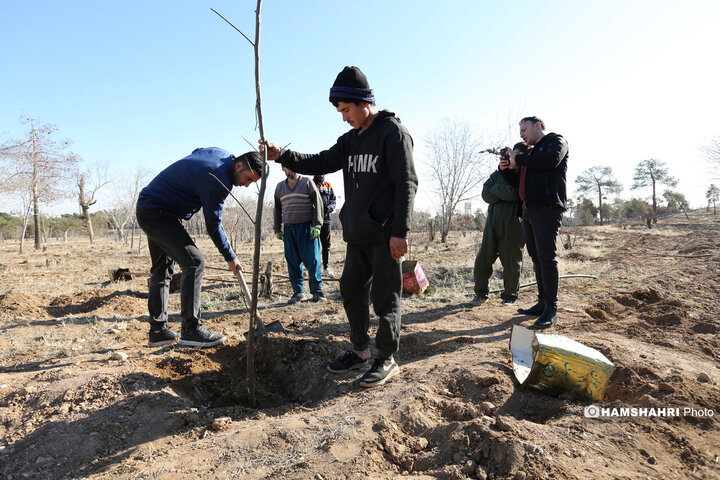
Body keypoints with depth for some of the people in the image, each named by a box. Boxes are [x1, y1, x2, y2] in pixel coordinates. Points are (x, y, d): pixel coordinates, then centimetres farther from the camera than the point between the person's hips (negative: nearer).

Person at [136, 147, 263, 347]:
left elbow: (196, 152, 27)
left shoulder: (221, 154, 4)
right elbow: (213, 225, -16)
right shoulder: (217, 181, -24)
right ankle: (191, 330, -12)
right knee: (194, 262, -17)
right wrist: (230, 258, -6)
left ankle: (158, 331, 18)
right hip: (158, 213, -11)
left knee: (161, 269, 12)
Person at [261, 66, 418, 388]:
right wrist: (281, 155, 3)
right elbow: (320, 163, 16)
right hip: (357, 235, 8)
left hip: (385, 236, -8)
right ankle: (360, 351, 30)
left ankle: (387, 360, 16)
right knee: (351, 291, 14)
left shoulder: (392, 132, -8)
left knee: (385, 298, 1)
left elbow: (406, 183, -14)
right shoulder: (350, 140, 15)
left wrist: (399, 231, -19)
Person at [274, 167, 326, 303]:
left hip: (307, 226, -3)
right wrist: (277, 229, 16)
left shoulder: (307, 182, 5)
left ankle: (317, 291, 4)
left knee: (312, 259, -6)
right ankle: (298, 292, 10)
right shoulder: (280, 187, 17)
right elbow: (278, 209, 22)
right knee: (293, 261, 2)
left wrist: (316, 225, -9)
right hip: (288, 229, 4)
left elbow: (318, 203, 0)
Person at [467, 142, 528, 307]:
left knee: (511, 260, 2)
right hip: (493, 221, 4)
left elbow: (515, 192, -16)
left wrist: (495, 189, -3)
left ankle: (510, 295, 18)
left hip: (513, 223, -4)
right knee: (483, 258, 3)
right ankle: (481, 293, 16)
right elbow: (485, 194, 4)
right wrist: (503, 194, -11)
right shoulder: (498, 173, 17)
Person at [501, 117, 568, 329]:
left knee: (547, 257, -11)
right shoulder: (531, 153, 28)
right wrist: (505, 169, 9)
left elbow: (551, 160, -18)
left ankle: (551, 310, -7)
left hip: (547, 208, -8)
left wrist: (518, 160, -8)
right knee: (536, 258, 8)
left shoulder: (556, 141, 5)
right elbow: (518, 182, 28)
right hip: (528, 210, 8)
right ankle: (542, 303, 15)